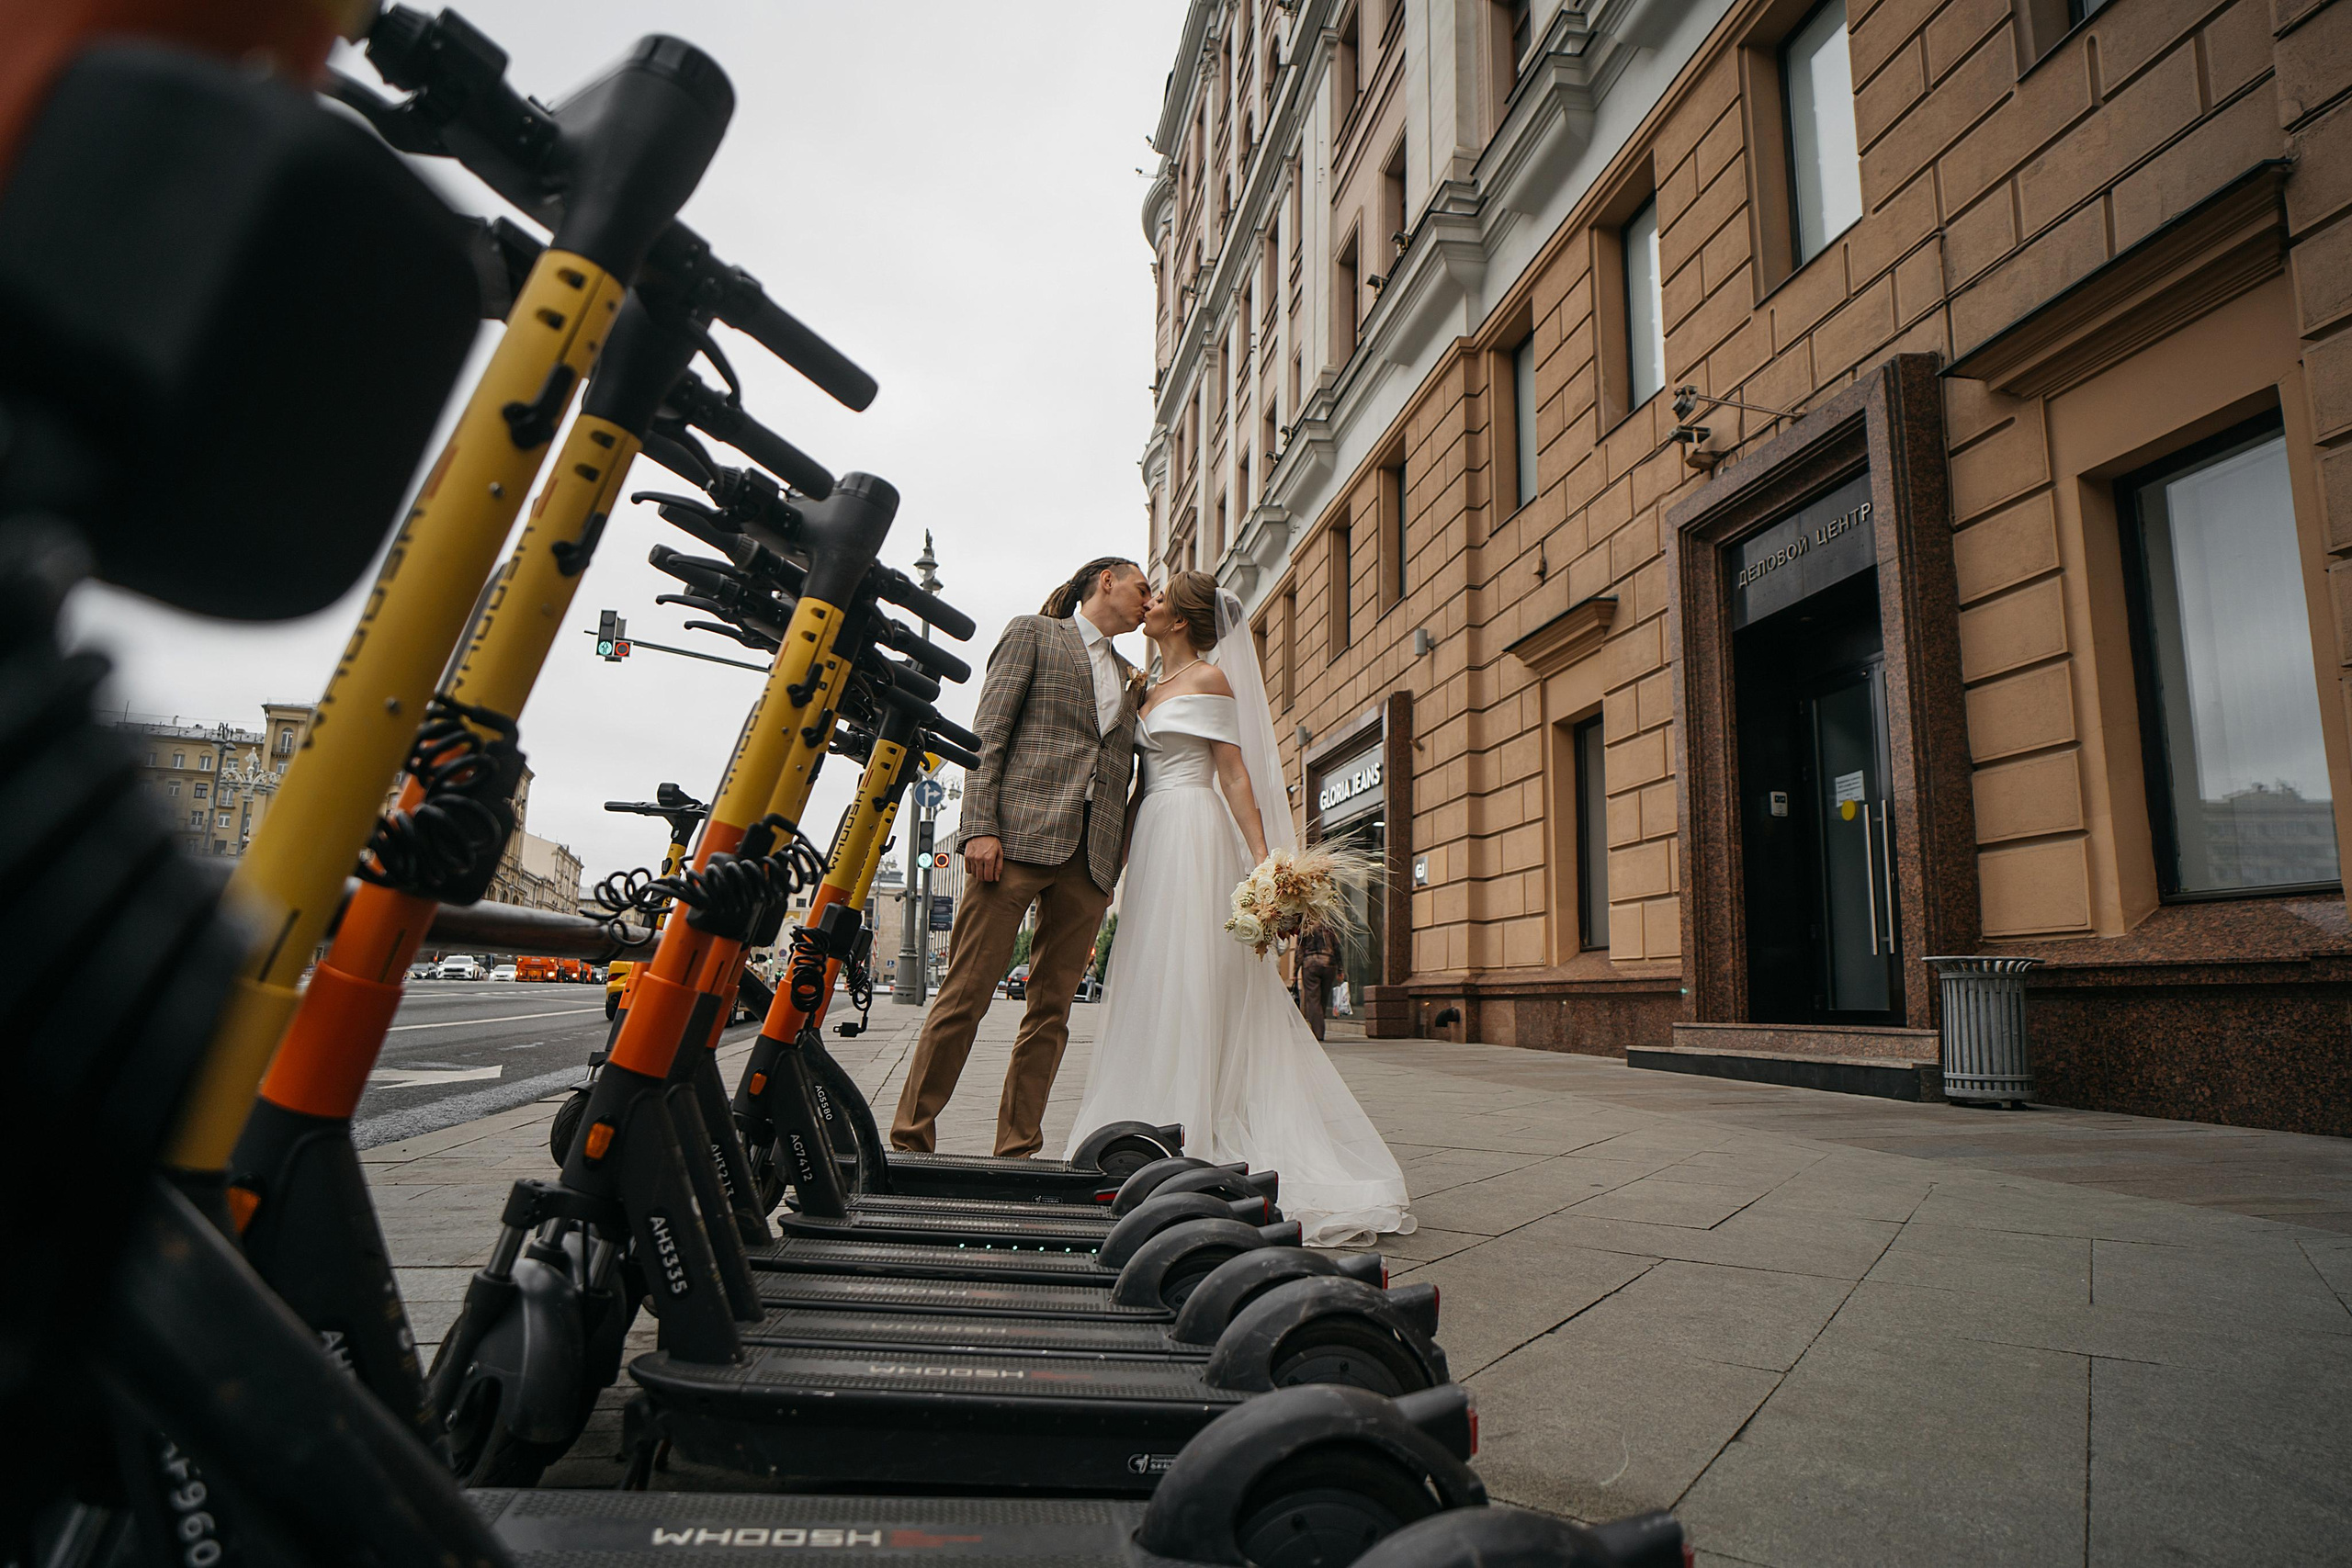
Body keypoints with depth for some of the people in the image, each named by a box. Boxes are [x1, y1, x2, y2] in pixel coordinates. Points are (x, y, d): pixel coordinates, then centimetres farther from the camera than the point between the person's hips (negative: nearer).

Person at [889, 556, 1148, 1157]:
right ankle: (910, 1140, 2)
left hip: (1091, 857, 6)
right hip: (1021, 837, -6)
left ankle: (1017, 1153, 9)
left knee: (1052, 1012, 3)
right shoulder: (1034, 633, 9)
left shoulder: (1127, 675, 27)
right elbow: (988, 732, -2)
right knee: (965, 995, -7)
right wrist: (980, 827, -13)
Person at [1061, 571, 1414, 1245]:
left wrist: (1264, 861, -15)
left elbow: (1235, 773, -7)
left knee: (1197, 984, -9)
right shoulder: (1152, 690, 21)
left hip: (1193, 835, -8)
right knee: (1155, 988, 6)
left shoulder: (1209, 678, -2)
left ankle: (1196, 1152, -6)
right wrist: (1113, 866, 20)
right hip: (1153, 839, 8)